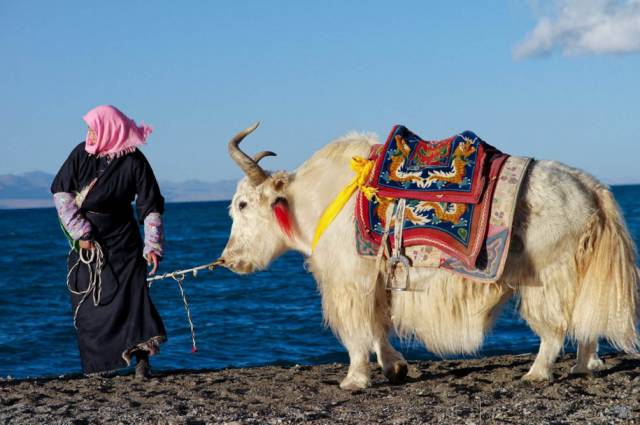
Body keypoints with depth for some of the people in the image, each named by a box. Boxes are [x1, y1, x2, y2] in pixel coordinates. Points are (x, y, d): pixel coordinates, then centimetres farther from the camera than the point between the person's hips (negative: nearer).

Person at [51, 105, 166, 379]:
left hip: (121, 243, -3)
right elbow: (60, 191, -5)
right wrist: (80, 232, -11)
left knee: (130, 296, -12)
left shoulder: (134, 161, -12)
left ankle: (142, 359, -10)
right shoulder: (82, 153, -6)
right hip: (86, 243, 3)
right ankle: (96, 366, 8)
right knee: (87, 304, 2)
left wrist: (152, 246, -18)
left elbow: (151, 207, -9)